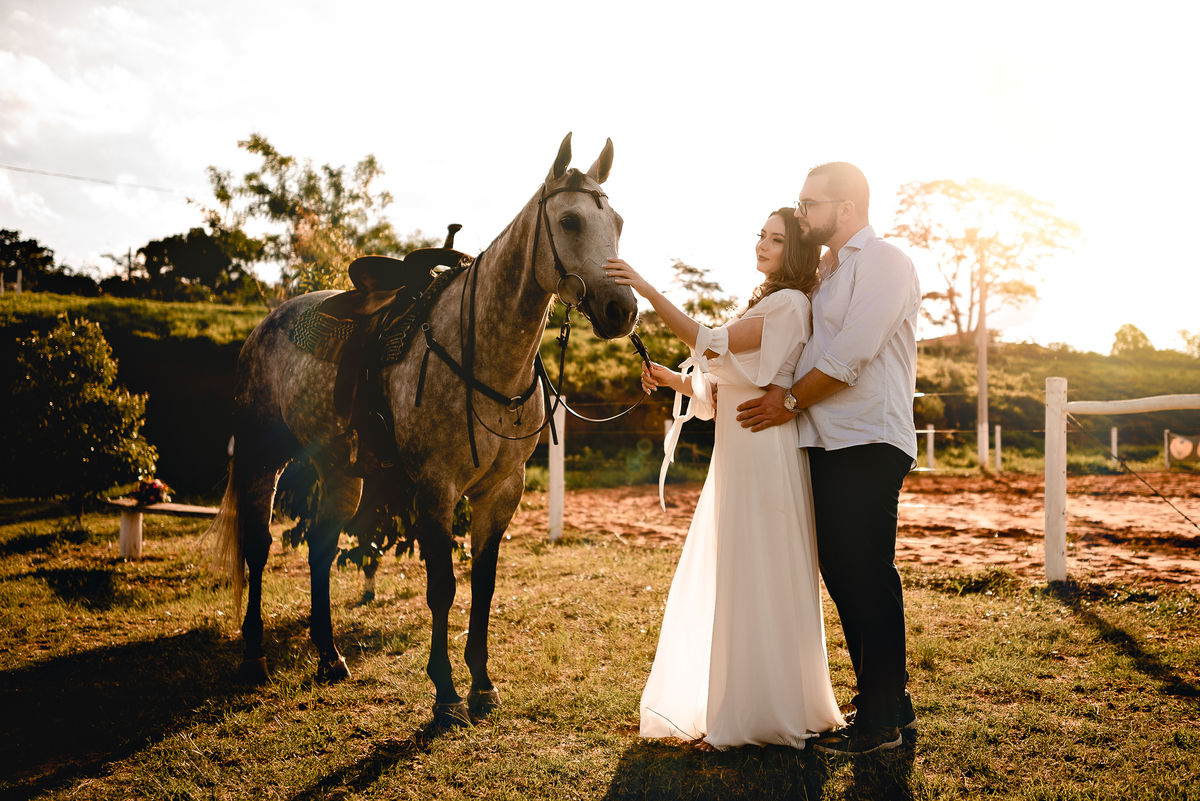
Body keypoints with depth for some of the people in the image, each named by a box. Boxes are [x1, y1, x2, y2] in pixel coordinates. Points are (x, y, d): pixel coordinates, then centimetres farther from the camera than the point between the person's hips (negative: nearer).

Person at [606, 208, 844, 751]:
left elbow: (713, 344, -21)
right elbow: (718, 389, 20)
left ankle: (758, 718, 8)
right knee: (724, 581, 13)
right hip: (736, 452, 10)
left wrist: (648, 292, -24)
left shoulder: (790, 304, -8)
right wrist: (670, 379, 4)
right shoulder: (762, 306, 22)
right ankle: (730, 709, 26)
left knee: (754, 583, -4)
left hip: (766, 452, -10)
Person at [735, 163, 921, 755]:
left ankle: (881, 722, 6)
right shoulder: (830, 271, 22)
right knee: (840, 574, 12)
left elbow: (849, 356, -16)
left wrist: (790, 400, -7)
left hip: (868, 445, -9)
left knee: (867, 578, -5)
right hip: (830, 445, 9)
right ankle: (888, 702, 24)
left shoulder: (883, 262, -7)